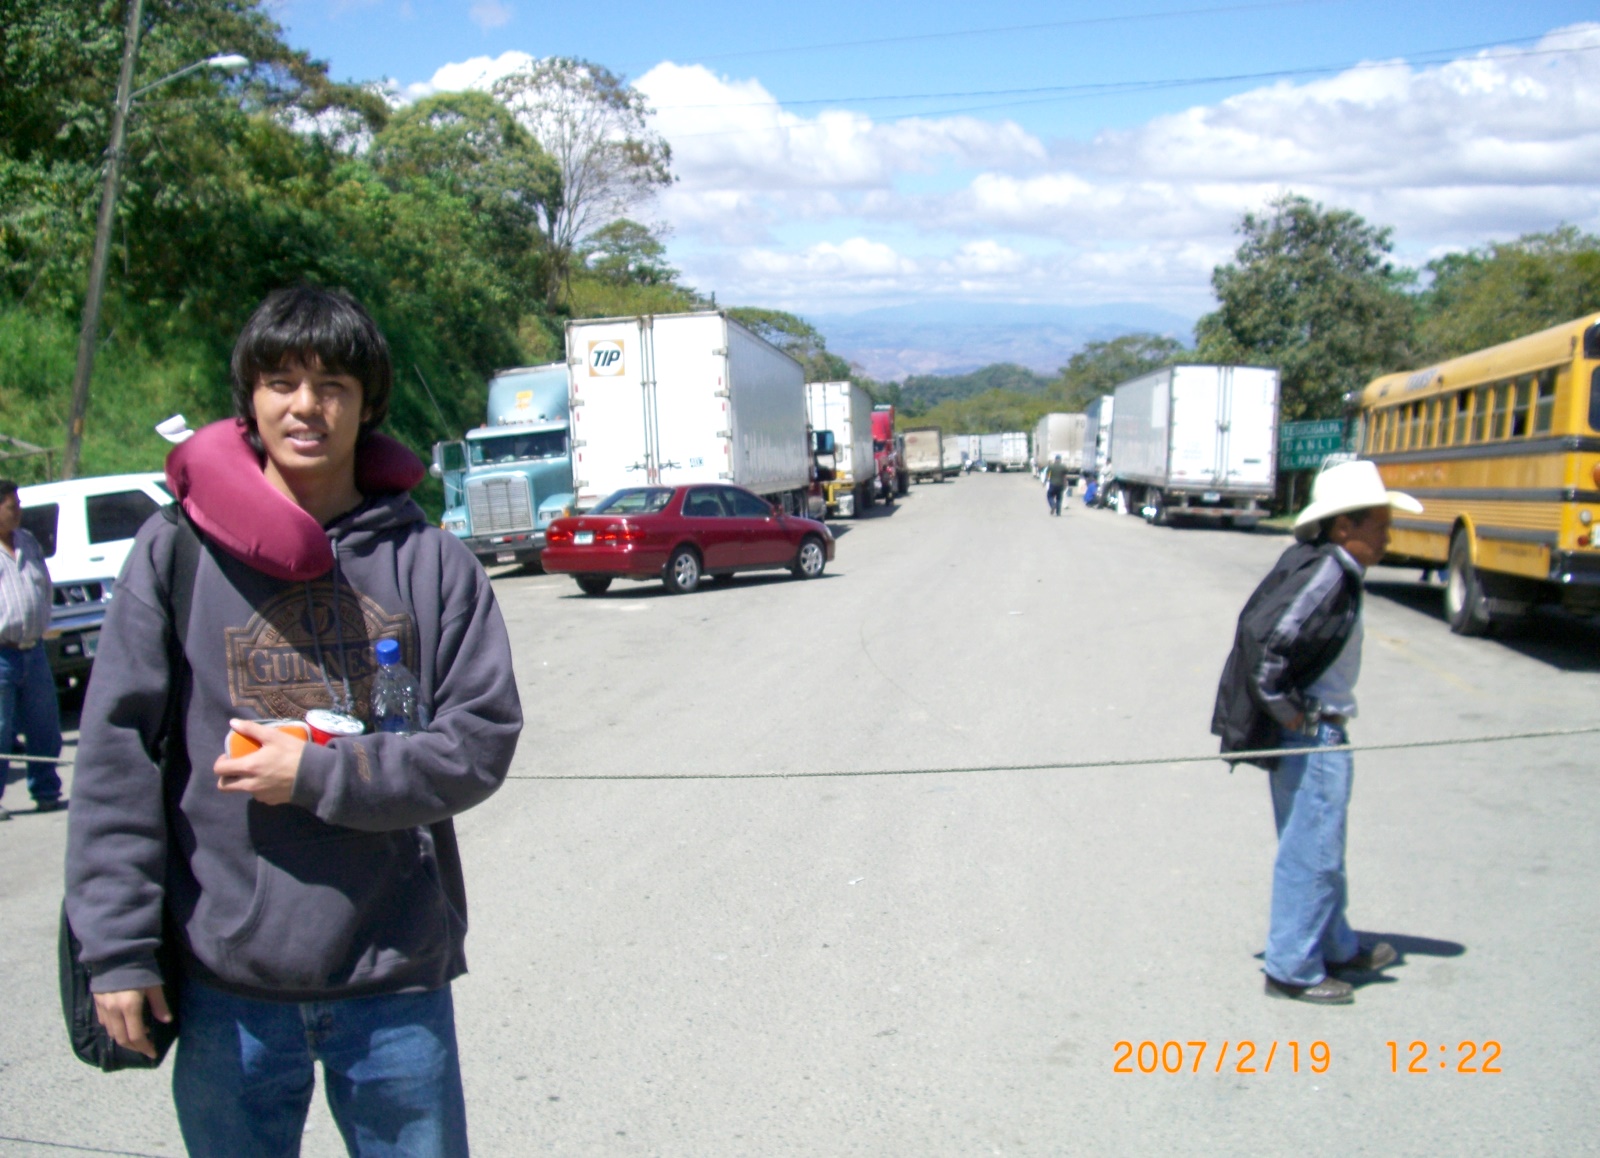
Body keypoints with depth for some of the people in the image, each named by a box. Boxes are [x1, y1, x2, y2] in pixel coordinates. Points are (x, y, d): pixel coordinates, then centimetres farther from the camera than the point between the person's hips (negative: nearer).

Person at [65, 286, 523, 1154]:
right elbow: (116, 751, -2)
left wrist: (318, 776, -15)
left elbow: (483, 738, -4)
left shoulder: (428, 558, -2)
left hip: (396, 977, 0)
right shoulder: (178, 548, -1)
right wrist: (117, 946, -5)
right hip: (226, 979, 0)